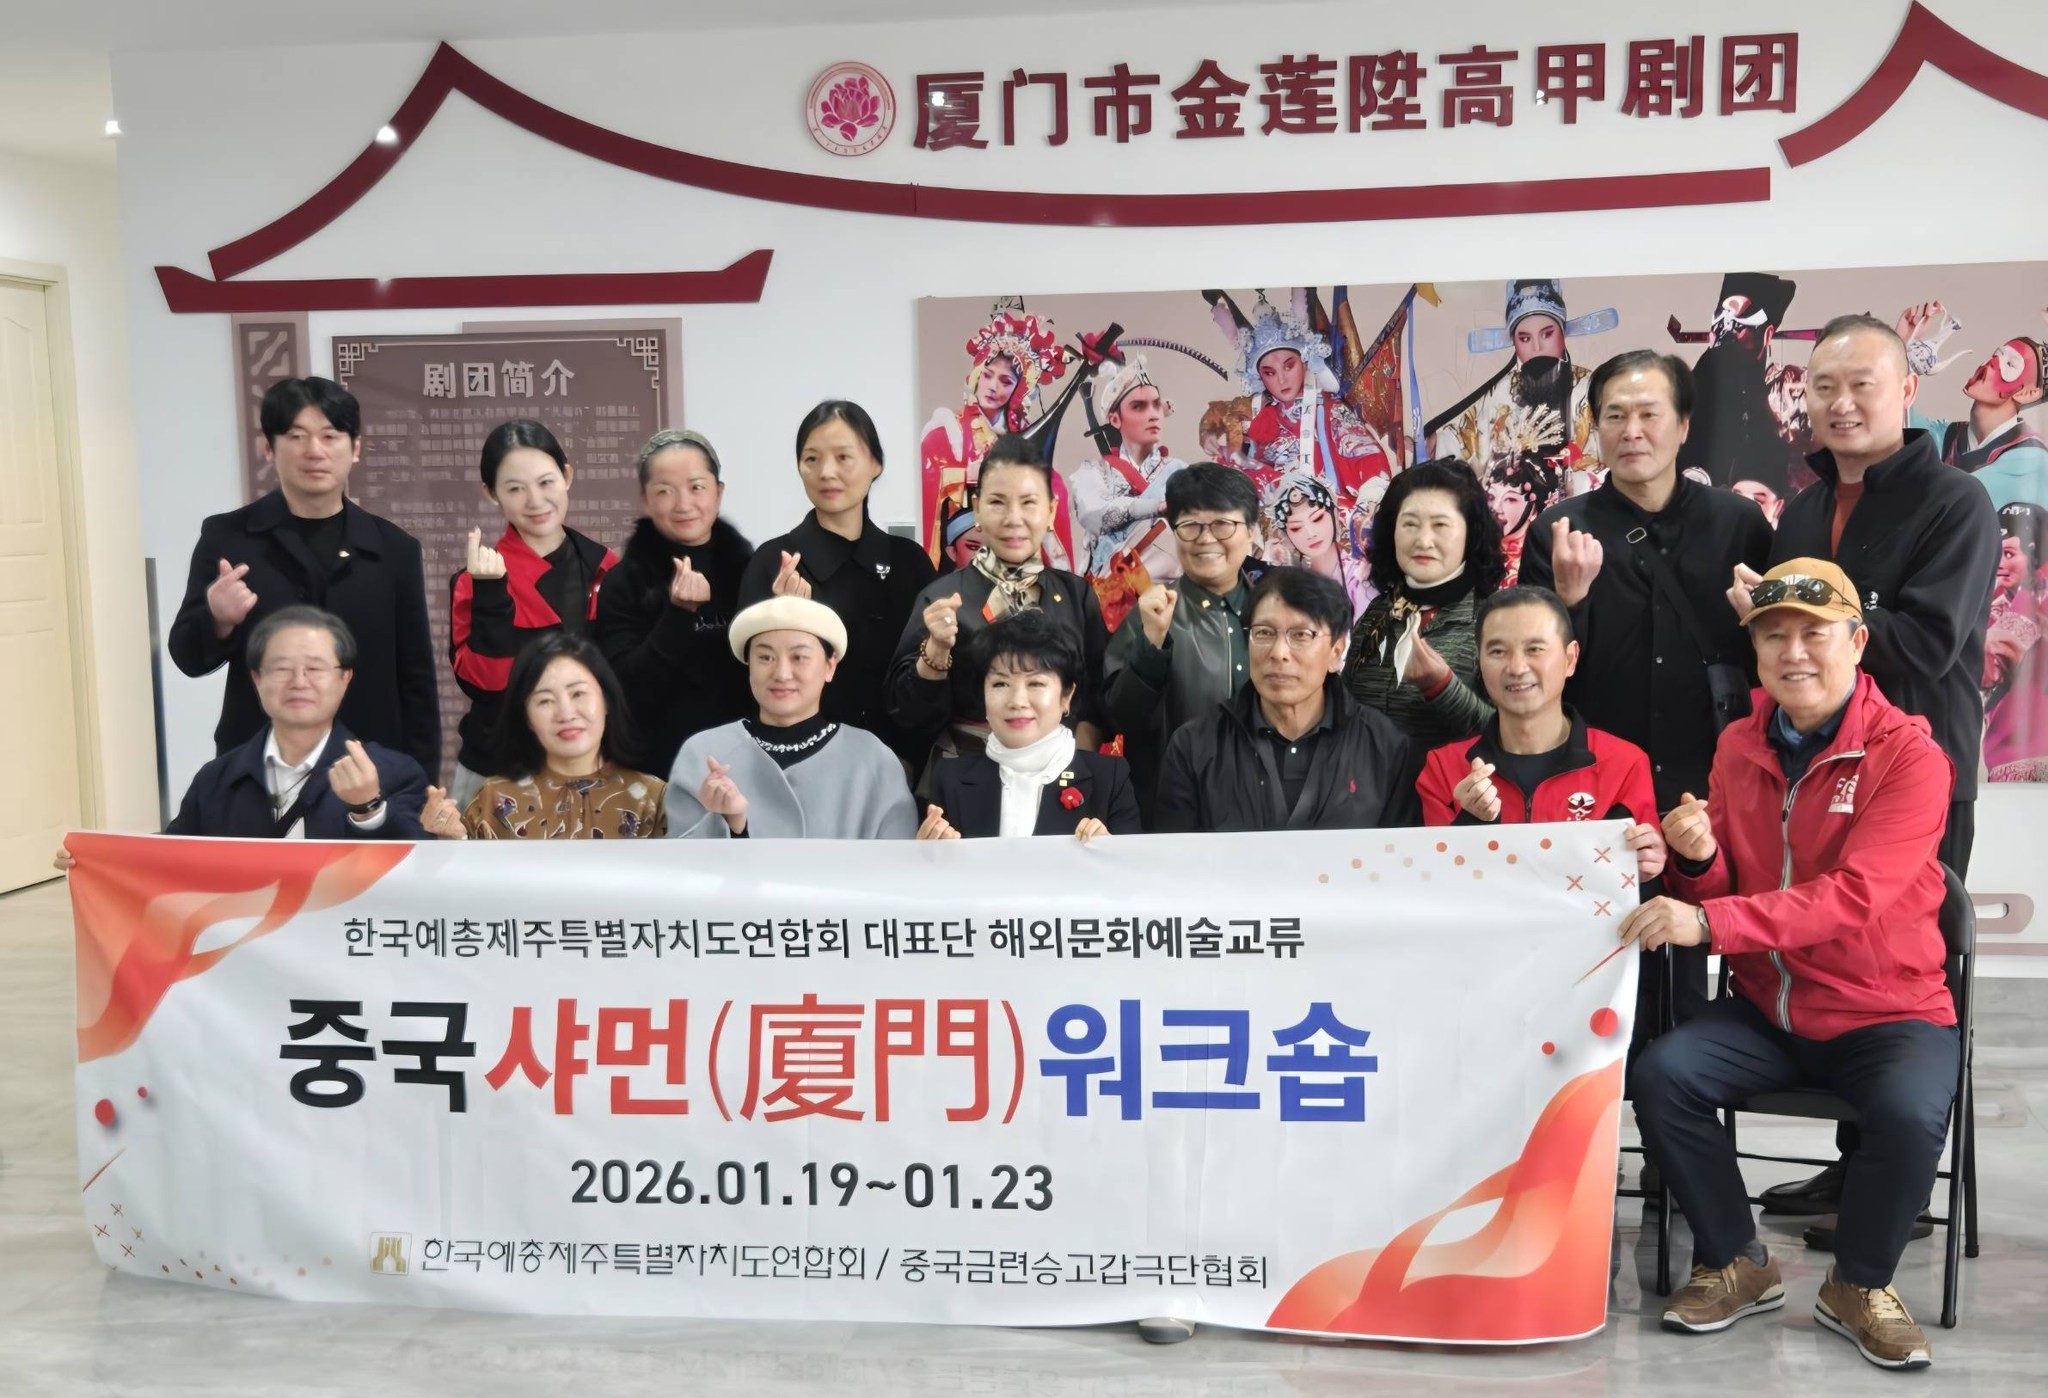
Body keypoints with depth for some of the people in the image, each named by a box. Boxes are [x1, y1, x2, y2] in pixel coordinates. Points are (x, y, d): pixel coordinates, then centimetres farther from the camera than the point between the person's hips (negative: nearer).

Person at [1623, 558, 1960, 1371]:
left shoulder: (1908, 755, -12)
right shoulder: (1739, 747, 4)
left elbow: (1854, 896, -25)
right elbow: (1719, 893, 9)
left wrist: (1709, 922, -35)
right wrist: (1698, 857, -16)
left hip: (1887, 1012, -4)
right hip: (1766, 1008, 4)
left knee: (1911, 1114, -32)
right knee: (1659, 1075, -19)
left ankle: (1858, 1287, -1)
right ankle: (1736, 1264, 5)